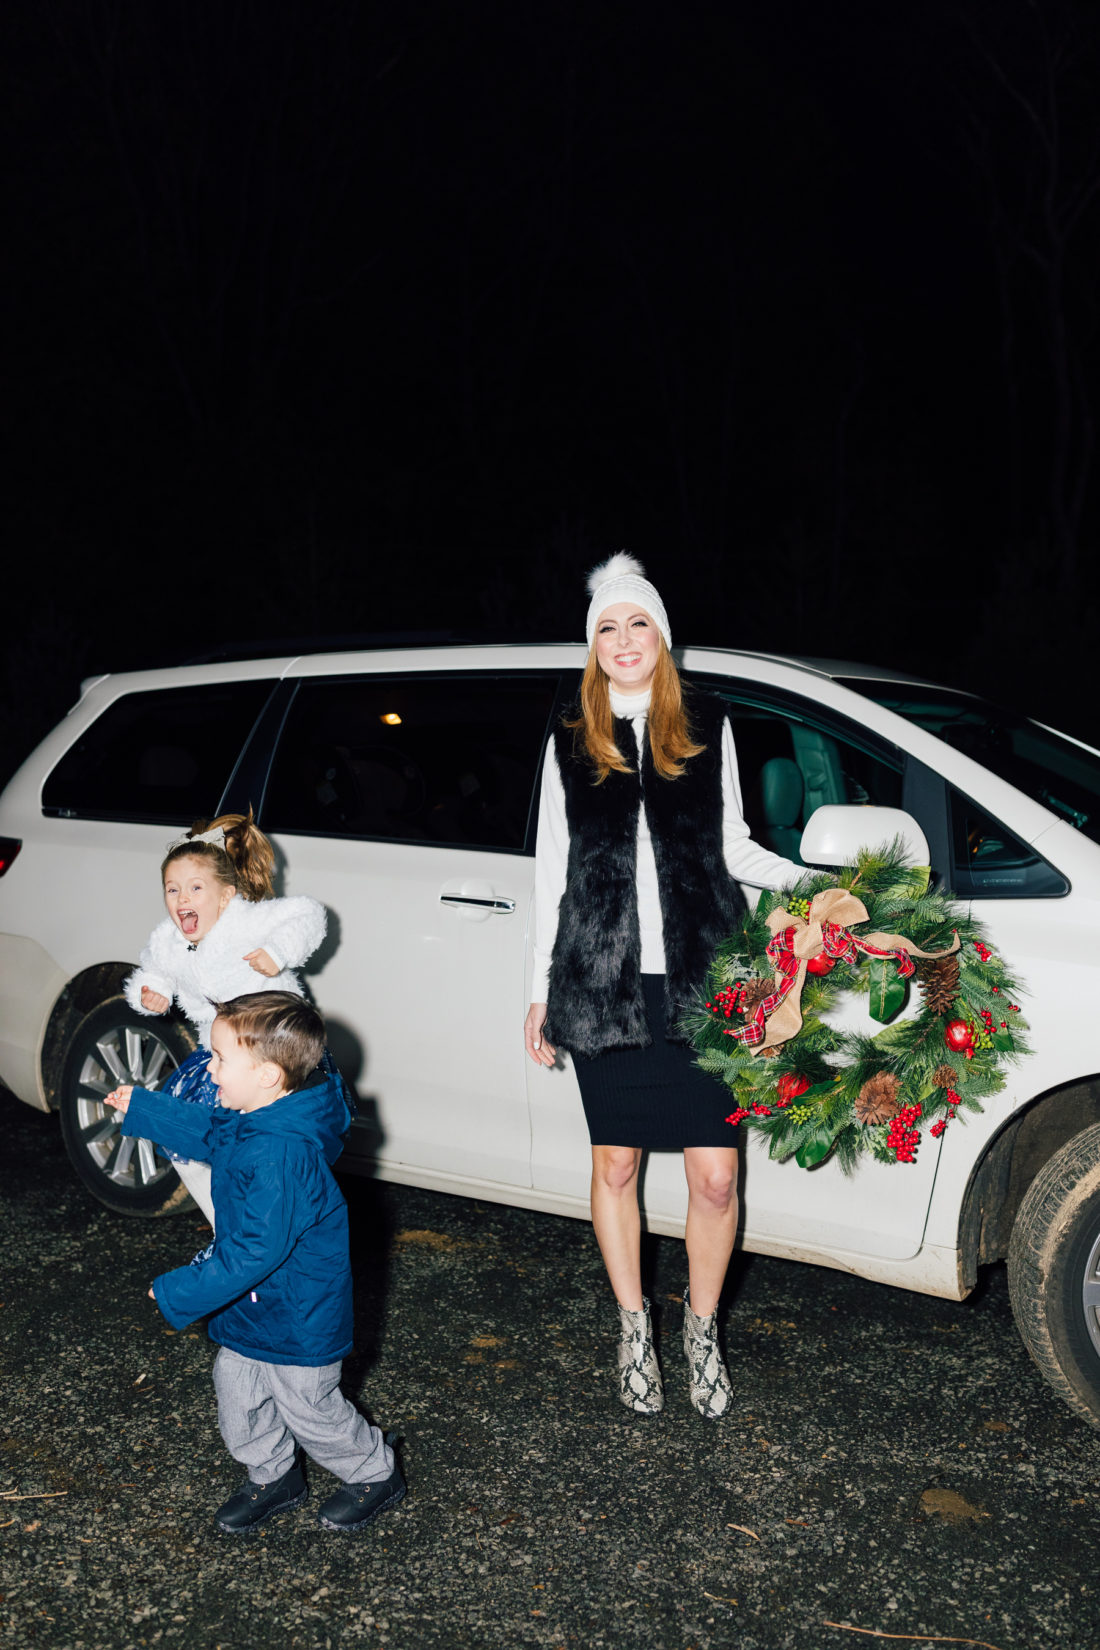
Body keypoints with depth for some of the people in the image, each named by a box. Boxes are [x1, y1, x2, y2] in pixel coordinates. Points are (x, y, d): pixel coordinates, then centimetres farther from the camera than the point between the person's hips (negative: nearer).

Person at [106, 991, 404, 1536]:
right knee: (237, 1390, 22)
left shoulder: (281, 1155, -36)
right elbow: (206, 1132, 17)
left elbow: (254, 1251, -34)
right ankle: (273, 1477, 45)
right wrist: (140, 1107, 22)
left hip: (297, 1319, -9)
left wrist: (181, 1293, -26)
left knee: (309, 1408, 12)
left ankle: (375, 1474, 37)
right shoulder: (248, 1122, -7)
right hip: (252, 1307, 9)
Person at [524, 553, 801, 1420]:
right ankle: (634, 1329, 30)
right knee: (615, 1164, 9)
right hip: (604, 983, 1)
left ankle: (703, 1329, 23)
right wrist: (542, 990, 11)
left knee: (716, 1175, -1)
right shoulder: (570, 745, 10)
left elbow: (731, 847, 11)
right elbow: (553, 870, 12)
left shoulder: (708, 728, 10)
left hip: (701, 981, 0)